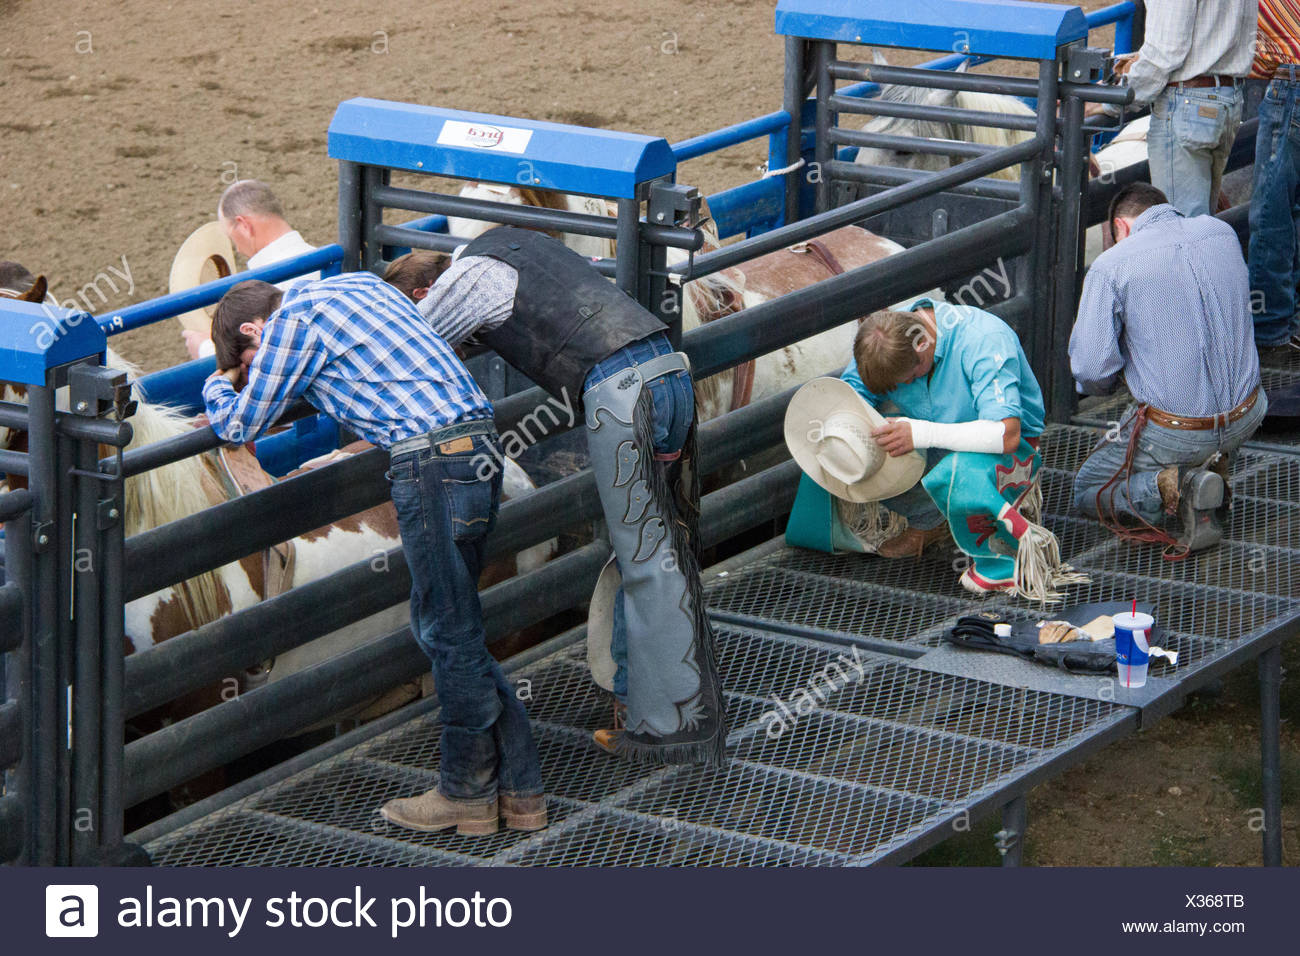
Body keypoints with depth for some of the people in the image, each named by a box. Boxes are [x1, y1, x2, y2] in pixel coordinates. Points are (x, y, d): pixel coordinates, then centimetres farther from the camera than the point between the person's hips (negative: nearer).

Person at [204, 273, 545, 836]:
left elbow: (240, 426, 5)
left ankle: (468, 794, 11)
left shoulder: (292, 321, -3)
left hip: (433, 462, -9)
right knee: (442, 627, 15)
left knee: (450, 635, 2)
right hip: (481, 445, 9)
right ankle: (518, 789, 16)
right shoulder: (358, 282, 23)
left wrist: (218, 386, 27)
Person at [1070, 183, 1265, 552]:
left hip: (1174, 434, -5)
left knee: (1086, 491, 20)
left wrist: (1105, 385, 10)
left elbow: (1091, 367, -14)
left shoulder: (1110, 266, -12)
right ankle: (1214, 463, 12)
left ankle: (1170, 485, -10)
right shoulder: (1222, 232, 4)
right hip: (1246, 418, 5)